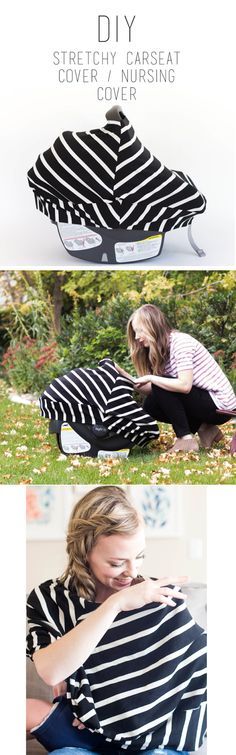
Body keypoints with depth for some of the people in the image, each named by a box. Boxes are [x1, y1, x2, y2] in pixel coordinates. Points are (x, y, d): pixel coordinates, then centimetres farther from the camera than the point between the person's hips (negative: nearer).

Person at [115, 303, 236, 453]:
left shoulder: (181, 342, -19)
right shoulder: (162, 350, 8)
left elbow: (185, 385, -30)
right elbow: (152, 391, 1)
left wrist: (150, 378, -21)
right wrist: (124, 376, -5)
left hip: (220, 406, -9)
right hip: (202, 400, 9)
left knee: (160, 386, -19)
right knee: (150, 406, 3)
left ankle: (187, 439, -12)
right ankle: (204, 428, 7)